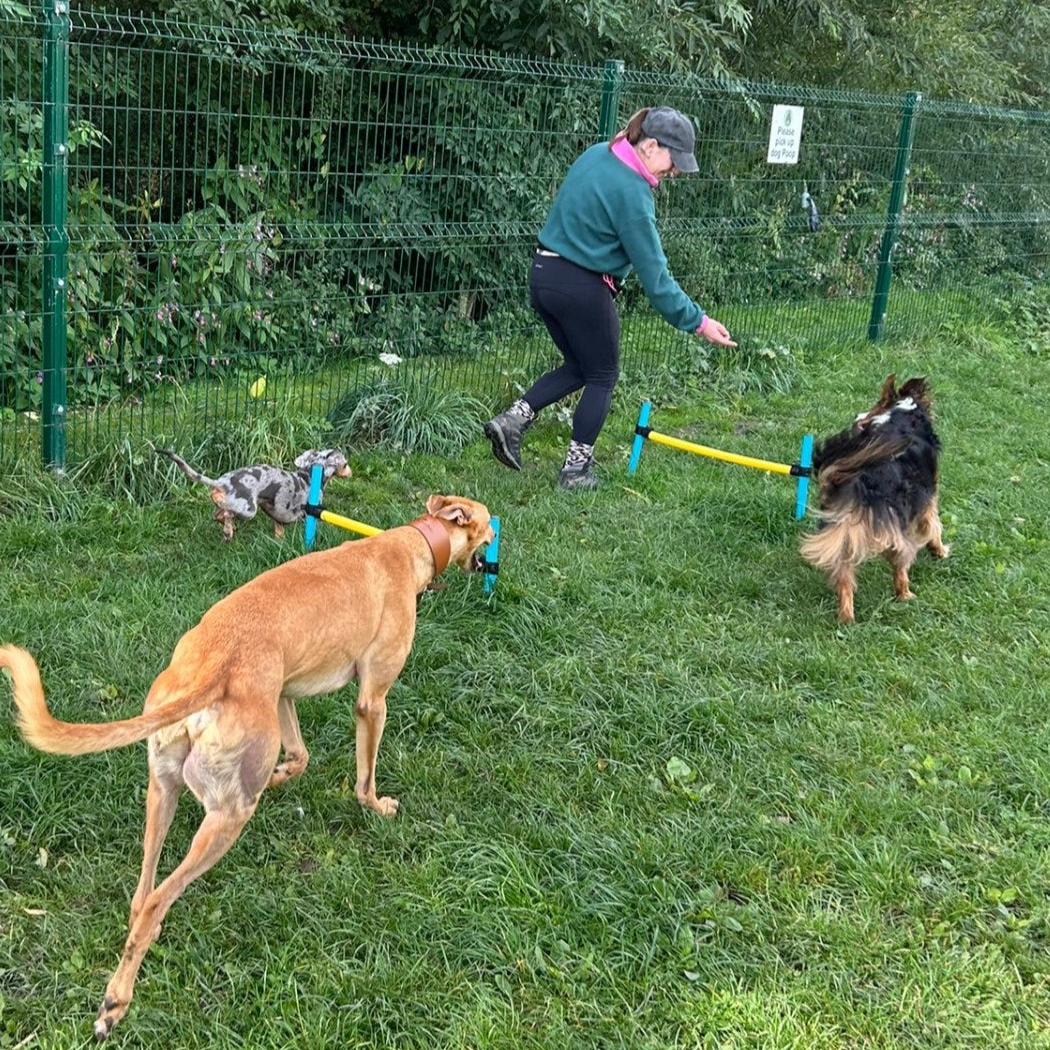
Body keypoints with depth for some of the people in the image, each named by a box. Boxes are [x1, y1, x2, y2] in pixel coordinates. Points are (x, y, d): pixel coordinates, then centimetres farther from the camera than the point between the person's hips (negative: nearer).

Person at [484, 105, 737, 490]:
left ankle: (512, 420, 8)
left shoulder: (595, 155, 5)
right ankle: (576, 471, 14)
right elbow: (653, 273, -19)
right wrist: (698, 321, -15)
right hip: (582, 288, -8)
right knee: (602, 377, 10)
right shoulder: (632, 193, -20)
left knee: (578, 367, 22)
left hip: (544, 274, 8)